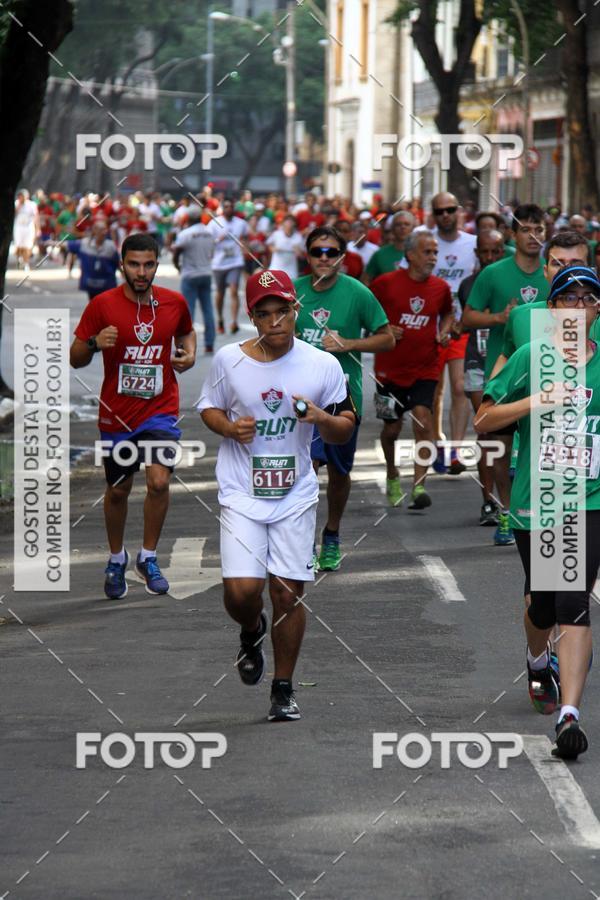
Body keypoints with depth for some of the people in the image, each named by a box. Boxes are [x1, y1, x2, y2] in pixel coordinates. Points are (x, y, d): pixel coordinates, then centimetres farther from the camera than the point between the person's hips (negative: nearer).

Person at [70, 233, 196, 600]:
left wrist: (189, 352, 1)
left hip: (161, 409, 0)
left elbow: (186, 332, 22)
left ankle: (148, 557, 3)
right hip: (116, 414, 0)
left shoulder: (174, 302, -1)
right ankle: (117, 559, 35)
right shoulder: (103, 305, -8)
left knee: (159, 481, -17)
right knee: (117, 490, 12)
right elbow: (76, 359, -3)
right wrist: (94, 344, -24)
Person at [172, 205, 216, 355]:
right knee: (207, 310, 9)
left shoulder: (185, 234, -14)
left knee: (188, 310, -2)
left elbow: (175, 256, -7)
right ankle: (209, 344, 10)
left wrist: (179, 267, 12)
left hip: (190, 276, -5)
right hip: (206, 274, 5)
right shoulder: (209, 233, 4)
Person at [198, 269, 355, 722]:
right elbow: (208, 407, 12)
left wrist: (321, 418, -18)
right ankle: (252, 633, 25)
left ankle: (284, 689, 18)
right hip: (241, 493, -1)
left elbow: (345, 431, 5)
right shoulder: (228, 360, -3)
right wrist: (230, 428, -10)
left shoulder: (323, 365, -3)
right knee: (241, 591, -12)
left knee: (289, 593, 1)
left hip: (295, 495, 1)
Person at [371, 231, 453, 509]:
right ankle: (392, 476, 37)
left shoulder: (441, 288, 3)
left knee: (423, 423, -16)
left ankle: (419, 486, -19)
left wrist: (444, 332, 3)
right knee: (391, 428, 10)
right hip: (390, 368, -1)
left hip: (425, 369, 1)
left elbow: (447, 313, 23)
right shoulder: (385, 283, -7)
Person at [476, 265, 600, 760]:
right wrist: (539, 401, -14)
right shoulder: (531, 358, -1)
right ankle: (539, 665, 48)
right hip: (535, 502, 0)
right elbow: (484, 421, -2)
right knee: (544, 604, 14)